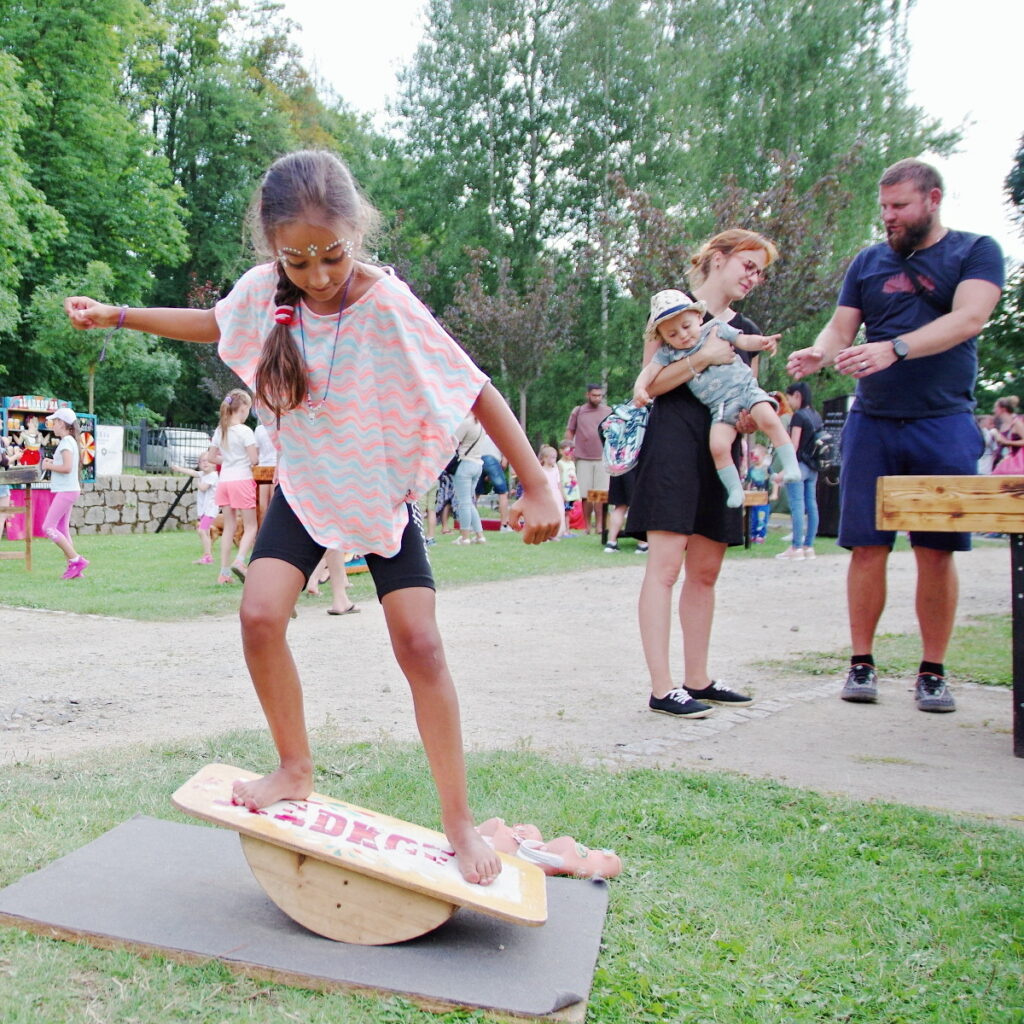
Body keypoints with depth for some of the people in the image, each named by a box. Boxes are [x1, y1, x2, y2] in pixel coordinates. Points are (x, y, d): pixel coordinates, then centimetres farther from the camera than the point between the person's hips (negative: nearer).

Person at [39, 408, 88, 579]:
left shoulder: (66, 441, -14)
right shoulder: (70, 441, 15)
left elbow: (67, 468, -25)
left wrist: (49, 466, -11)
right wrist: (52, 463, 9)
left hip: (66, 491, -10)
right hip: (67, 490, 10)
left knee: (48, 527, -9)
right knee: (62, 530, 11)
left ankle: (77, 560, -11)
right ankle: (73, 567, 10)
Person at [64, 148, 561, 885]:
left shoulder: (388, 306, -26)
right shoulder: (266, 289, -11)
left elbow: (478, 392, -23)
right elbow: (213, 324, 13)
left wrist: (537, 490, -24)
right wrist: (117, 314, 8)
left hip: (385, 492, -3)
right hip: (306, 488, 4)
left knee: (419, 644, -10)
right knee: (261, 616, -15)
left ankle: (460, 822, 2)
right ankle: (296, 771, 8)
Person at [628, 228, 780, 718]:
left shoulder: (746, 330, 20)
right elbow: (650, 384, -6)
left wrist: (753, 418, 1)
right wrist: (702, 358, -16)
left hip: (721, 453, 7)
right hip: (673, 445, -7)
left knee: (705, 572, 8)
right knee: (666, 564, -12)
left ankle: (697, 680, 16)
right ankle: (662, 688, -13)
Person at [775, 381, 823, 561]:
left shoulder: (798, 416, -10)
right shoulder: (816, 416, 12)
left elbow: (794, 446, -14)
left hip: (799, 465, -8)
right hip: (813, 468, 8)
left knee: (797, 506, -7)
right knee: (811, 505, 7)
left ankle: (796, 547, -7)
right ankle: (808, 546, 10)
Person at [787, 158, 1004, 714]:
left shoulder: (976, 251, 3)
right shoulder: (868, 262, 13)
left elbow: (967, 319, -13)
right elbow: (840, 328, 9)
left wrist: (894, 348, -27)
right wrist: (818, 353, -16)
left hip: (943, 421, -2)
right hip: (872, 420, 3)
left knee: (937, 552, 0)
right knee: (867, 546, -1)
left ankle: (932, 672, 10)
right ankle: (862, 663, 10)